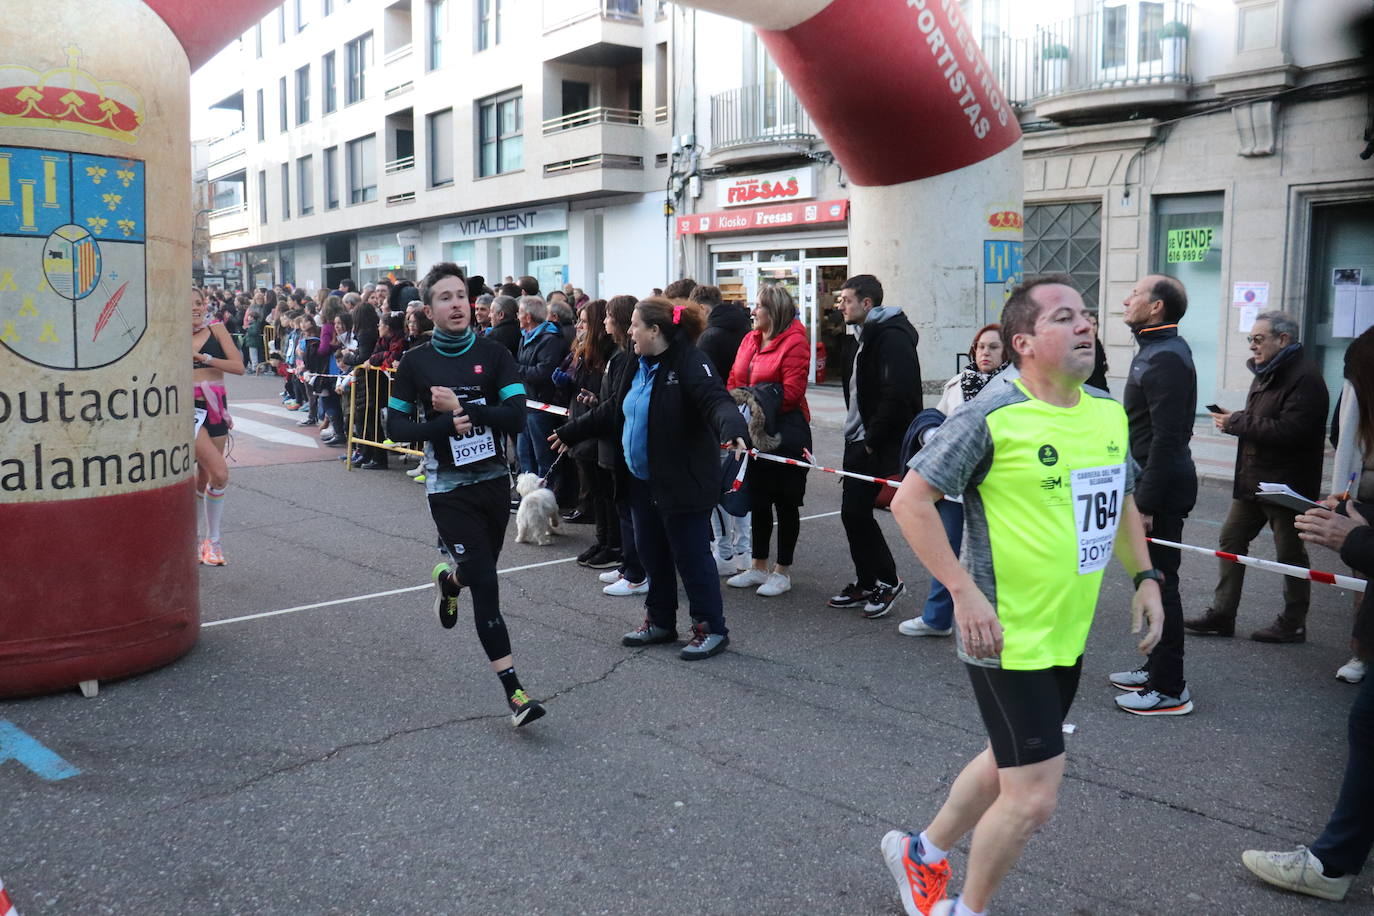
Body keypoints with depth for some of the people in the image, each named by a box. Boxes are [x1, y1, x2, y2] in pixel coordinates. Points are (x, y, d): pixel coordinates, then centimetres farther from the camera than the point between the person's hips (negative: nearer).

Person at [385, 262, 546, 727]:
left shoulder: (493, 354, -2)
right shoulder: (415, 363, -3)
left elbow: (517, 416, -11)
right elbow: (396, 427, -1)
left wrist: (460, 407, -19)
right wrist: (446, 424, -17)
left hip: (493, 480, 3)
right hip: (448, 488, -3)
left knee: (477, 569, 20)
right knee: (486, 585, -8)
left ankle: (448, 578, 58)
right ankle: (513, 691, -4)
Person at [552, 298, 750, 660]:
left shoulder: (689, 363, -16)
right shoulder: (640, 367, 12)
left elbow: (716, 400, -30)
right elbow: (612, 411, 22)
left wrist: (733, 430, -51)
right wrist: (570, 433, 28)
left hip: (683, 483, -9)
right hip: (643, 480, 9)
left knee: (690, 555, -1)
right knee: (651, 552, 16)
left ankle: (711, 628, 13)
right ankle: (660, 621, 31)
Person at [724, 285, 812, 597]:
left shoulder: (794, 342, -12)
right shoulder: (750, 339, 11)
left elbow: (792, 392, -18)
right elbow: (734, 382, 14)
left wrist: (761, 406, -19)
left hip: (785, 433, -7)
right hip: (754, 433, 8)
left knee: (785, 501, 4)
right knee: (758, 499, 14)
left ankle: (782, 571, 15)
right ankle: (759, 567, 26)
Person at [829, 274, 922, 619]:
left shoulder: (892, 336, -15)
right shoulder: (868, 335, 18)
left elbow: (896, 396, -24)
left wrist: (872, 441, -19)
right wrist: (857, 438, 14)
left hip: (878, 447, -10)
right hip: (859, 442, 10)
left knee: (856, 512, -8)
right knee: (853, 512, 11)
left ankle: (887, 581, 7)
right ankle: (867, 584, 21)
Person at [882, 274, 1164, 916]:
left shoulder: (1109, 413, 4)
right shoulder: (991, 418, -18)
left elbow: (1121, 499, 20)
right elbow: (910, 501, -17)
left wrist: (1145, 577, 9)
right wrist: (964, 592, -22)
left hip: (1068, 635, 8)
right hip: (1008, 639, -8)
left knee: (1010, 763, 22)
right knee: (1034, 797, -3)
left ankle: (922, 854, 45)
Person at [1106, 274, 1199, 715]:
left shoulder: (1167, 358, -19)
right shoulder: (1156, 350, 15)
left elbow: (1166, 439, -24)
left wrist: (1145, 504, -24)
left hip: (1163, 487, -11)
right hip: (1154, 482, 11)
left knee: (1160, 583, -4)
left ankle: (1170, 690, 4)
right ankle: (1157, 667, 30)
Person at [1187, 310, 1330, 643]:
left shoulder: (1304, 378, -17)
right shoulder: (1266, 373, 14)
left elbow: (1289, 430, -27)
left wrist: (1236, 423, -19)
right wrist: (1234, 418, -2)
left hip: (1285, 484, -9)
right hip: (1252, 479, 10)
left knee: (1290, 552, 4)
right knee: (1231, 539, 9)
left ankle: (1293, 624, 17)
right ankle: (1222, 615, 15)